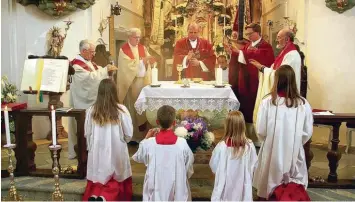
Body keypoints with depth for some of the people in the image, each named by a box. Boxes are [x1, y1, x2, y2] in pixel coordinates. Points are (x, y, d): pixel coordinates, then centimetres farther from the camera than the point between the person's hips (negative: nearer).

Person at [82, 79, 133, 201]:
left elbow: (87, 134, 2)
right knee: (115, 181, 15)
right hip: (117, 152, -2)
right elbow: (129, 135, -6)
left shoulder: (91, 111, -8)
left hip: (97, 153, 2)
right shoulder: (121, 110, -14)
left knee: (97, 180, 19)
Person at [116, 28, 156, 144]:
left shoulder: (142, 48, 12)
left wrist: (150, 61, -18)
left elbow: (148, 61, 5)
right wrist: (142, 60, -21)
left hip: (143, 80, 5)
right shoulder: (124, 49, -6)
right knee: (132, 107, -1)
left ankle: (142, 133, 13)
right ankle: (132, 135, 6)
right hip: (131, 82, -5)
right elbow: (129, 64, -16)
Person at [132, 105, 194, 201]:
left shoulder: (148, 144, -16)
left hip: (155, 194, 1)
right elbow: (189, 171, -5)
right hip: (178, 194, 0)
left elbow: (138, 158, 7)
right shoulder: (182, 143, -17)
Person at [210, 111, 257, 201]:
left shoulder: (221, 146, -21)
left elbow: (213, 166, -7)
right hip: (243, 188, 1)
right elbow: (254, 166, -3)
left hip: (225, 187, -1)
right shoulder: (250, 146, -17)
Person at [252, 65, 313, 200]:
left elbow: (260, 131, -10)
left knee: (269, 186, 17)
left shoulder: (267, 102, -15)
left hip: (272, 151, -1)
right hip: (294, 152, 1)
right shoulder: (303, 104, -10)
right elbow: (308, 132, -3)